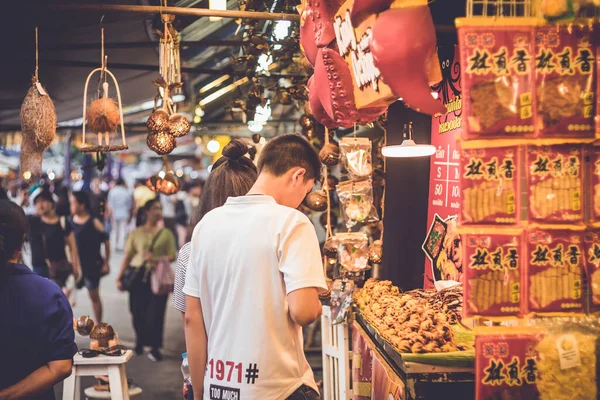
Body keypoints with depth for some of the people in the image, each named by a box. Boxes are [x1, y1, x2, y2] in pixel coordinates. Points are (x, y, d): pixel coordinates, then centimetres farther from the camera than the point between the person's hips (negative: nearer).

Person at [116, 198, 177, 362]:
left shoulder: (166, 233, 5)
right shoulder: (136, 233, 6)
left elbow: (173, 256, -1)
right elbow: (127, 256, 4)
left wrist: (156, 259, -17)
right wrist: (120, 277, 0)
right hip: (138, 276, 1)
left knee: (155, 313, -4)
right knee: (137, 311, 4)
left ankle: (155, 348, 5)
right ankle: (139, 341, 27)